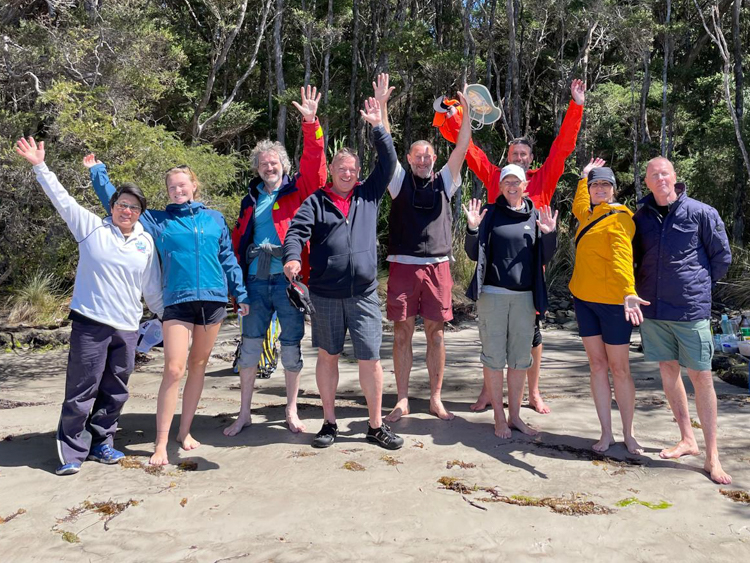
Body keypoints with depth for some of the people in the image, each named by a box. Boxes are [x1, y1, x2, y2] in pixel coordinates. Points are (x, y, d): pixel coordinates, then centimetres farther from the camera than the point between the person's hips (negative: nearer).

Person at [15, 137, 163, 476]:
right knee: (82, 390, -1)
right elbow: (62, 200, -2)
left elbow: (152, 288, 15)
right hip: (90, 322, -3)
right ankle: (72, 451, 10)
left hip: (127, 327, 3)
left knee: (115, 391, 10)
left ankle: (101, 442, 25)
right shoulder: (91, 228, 4)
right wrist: (40, 166, -8)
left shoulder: (146, 242, 11)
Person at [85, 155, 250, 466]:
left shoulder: (214, 218, 11)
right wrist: (97, 171, 11)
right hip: (177, 301, -2)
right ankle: (161, 443, -2)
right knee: (174, 369, -10)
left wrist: (240, 294, 10)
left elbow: (228, 259, 12)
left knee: (198, 366, 10)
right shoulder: (157, 220, 8)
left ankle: (185, 431, 23)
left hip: (213, 300, 2)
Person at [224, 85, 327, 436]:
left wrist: (311, 123, -20)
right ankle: (244, 413, 20)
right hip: (256, 280, 3)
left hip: (288, 279, -3)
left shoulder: (297, 190, 5)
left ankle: (291, 412, 20)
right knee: (250, 345, 6)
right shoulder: (251, 199, 15)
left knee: (291, 346, 5)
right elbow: (238, 240, 17)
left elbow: (314, 162, -10)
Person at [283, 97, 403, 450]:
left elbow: (388, 162, 7)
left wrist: (378, 127, 3)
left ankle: (375, 426, 14)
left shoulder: (369, 194, 11)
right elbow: (297, 230, -6)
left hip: (363, 294, 1)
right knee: (327, 356, 10)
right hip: (324, 294, 0)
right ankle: (329, 423, 24)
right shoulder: (316, 201, 5)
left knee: (370, 359, 0)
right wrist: (292, 257, -25)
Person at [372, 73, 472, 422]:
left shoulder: (444, 182, 12)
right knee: (402, 333, 2)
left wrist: (467, 113, -8)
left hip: (437, 266, 1)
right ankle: (402, 400, 12)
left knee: (436, 334, 5)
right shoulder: (400, 181, 8)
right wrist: (381, 104, -9)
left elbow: (462, 148, 2)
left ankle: (436, 399, 16)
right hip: (403, 265, -1)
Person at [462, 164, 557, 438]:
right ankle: (499, 417, 14)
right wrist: (473, 229, -15)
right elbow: (474, 254, 0)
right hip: (492, 294, -3)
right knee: (494, 356, 1)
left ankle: (515, 415, 21)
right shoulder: (490, 213, 2)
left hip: (524, 295, 3)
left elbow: (544, 259, 9)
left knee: (521, 358, 8)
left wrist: (549, 234, -6)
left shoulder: (536, 215, 9)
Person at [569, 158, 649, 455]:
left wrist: (629, 292, -44)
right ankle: (606, 433, 16)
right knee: (597, 366, 8)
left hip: (612, 301, -6)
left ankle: (628, 434, 17)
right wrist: (584, 176, 38)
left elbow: (622, 256, -29)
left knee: (619, 369, 3)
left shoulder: (619, 218, -12)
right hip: (584, 299, 7)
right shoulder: (588, 215, 11)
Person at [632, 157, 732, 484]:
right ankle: (687, 440, 26)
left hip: (690, 309, -4)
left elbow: (722, 257, 4)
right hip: (652, 309, 4)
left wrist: (699, 285, 8)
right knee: (668, 371, 11)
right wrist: (641, 289, 9)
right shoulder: (641, 217, 6)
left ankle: (712, 455, 9)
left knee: (701, 376, -1)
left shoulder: (701, 213, -4)